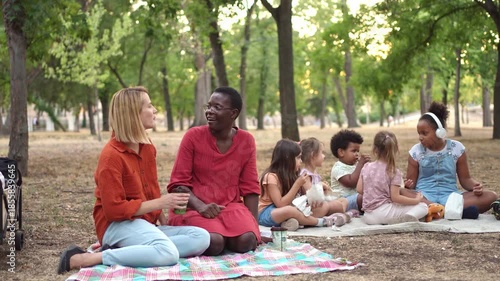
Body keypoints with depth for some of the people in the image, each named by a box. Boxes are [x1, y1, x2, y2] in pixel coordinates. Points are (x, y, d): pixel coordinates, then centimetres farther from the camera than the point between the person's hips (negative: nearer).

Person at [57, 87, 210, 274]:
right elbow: (114, 209, -18)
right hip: (118, 225, -8)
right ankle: (84, 259, -25)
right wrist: (159, 203, -17)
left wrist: (164, 222, 6)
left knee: (202, 238, -13)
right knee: (168, 253, -35)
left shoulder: (147, 147, 11)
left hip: (145, 224, 8)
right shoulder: (111, 155, -14)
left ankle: (122, 251, -17)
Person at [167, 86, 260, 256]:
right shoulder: (193, 136, -5)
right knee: (214, 243, -32)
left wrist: (254, 226, -5)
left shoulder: (246, 141, 3)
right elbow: (178, 183, -5)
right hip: (195, 207, -2)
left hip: (231, 206, 3)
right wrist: (200, 206, -22)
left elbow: (250, 187, 5)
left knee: (246, 241, -28)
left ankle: (225, 235, 4)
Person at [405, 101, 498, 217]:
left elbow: (465, 179, 10)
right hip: (424, 196, -2)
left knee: (491, 196, -22)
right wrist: (408, 186, -19)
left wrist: (475, 186, -13)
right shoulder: (416, 151, 4)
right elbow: (411, 183, 6)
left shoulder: (456, 148, 6)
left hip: (450, 195, 2)